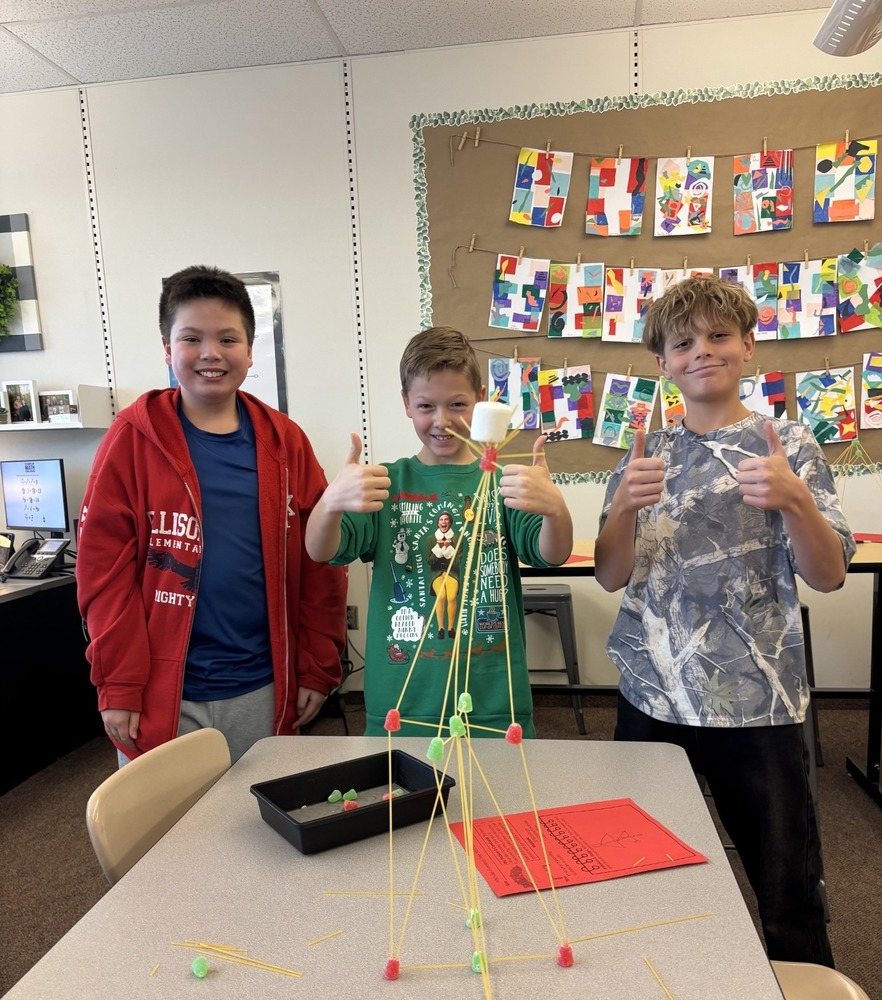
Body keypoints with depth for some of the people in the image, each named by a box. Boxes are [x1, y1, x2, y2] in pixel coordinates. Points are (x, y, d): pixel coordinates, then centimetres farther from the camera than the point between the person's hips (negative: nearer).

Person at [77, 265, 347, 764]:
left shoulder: (285, 441, 2)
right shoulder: (134, 438, -3)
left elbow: (320, 563, 3)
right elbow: (104, 564, -5)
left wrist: (319, 668, 2)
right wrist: (119, 684, -7)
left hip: (263, 690, 2)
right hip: (163, 696, -1)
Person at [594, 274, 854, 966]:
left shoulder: (788, 446, -1)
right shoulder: (649, 454, 5)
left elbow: (828, 576, -6)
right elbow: (612, 576, -1)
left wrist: (793, 500, -24)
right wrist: (624, 506, -19)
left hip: (755, 704, -2)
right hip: (652, 699, 3)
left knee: (787, 890, 8)